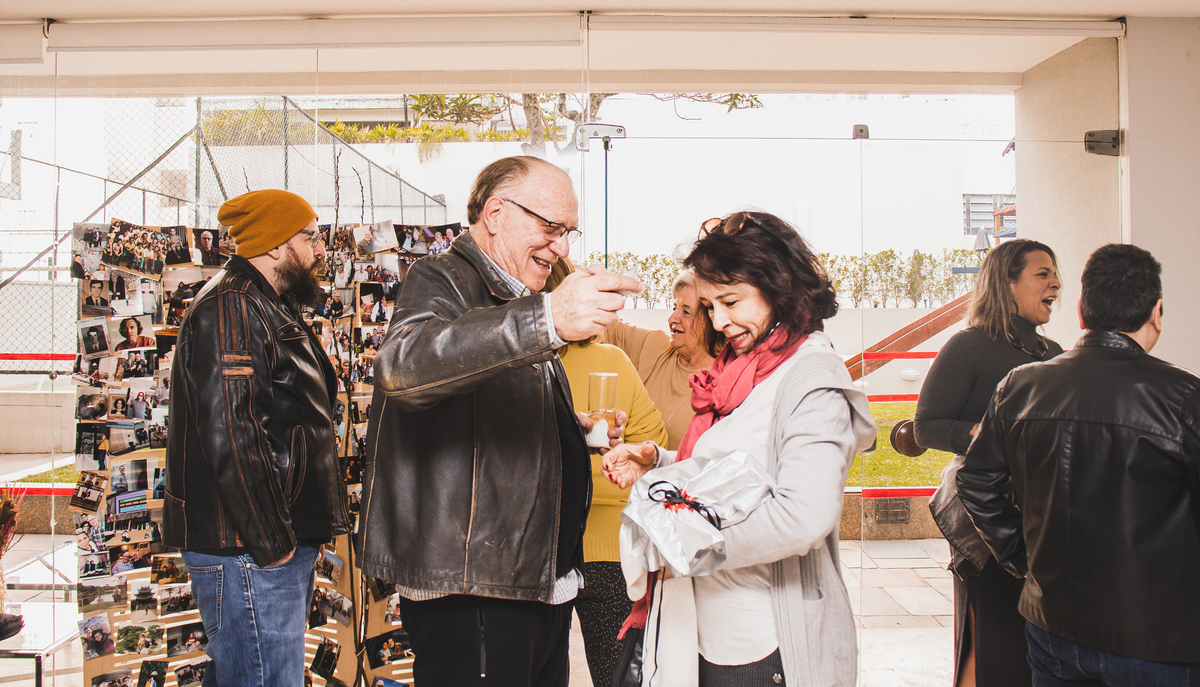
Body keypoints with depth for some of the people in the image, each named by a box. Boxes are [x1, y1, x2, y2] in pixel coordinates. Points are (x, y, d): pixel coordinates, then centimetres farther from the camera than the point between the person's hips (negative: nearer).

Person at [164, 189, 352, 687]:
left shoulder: (268, 308, 20)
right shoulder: (230, 308, -14)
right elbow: (230, 435, -23)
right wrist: (270, 542, -19)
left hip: (283, 541, 10)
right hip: (250, 551, -10)